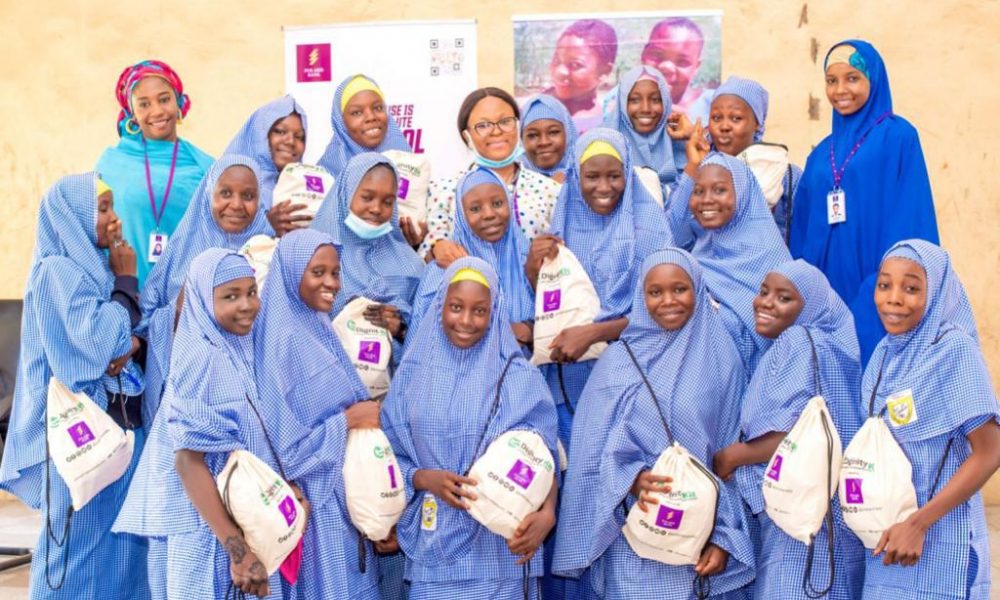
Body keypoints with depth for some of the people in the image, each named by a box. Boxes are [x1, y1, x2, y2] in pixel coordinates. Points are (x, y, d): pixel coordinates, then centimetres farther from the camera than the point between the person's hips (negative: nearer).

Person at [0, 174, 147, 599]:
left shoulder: (96, 266, 14)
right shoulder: (58, 270, -11)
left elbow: (126, 333, 14)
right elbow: (95, 340, -19)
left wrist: (131, 344, -10)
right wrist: (126, 281, -9)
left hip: (119, 421, 8)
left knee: (121, 544, 10)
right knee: (79, 543, -2)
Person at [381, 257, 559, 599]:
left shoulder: (519, 378, -2)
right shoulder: (413, 374, 3)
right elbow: (391, 456, 7)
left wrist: (546, 514, -19)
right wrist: (425, 478, -13)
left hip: (500, 548, -1)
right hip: (434, 548, 1)